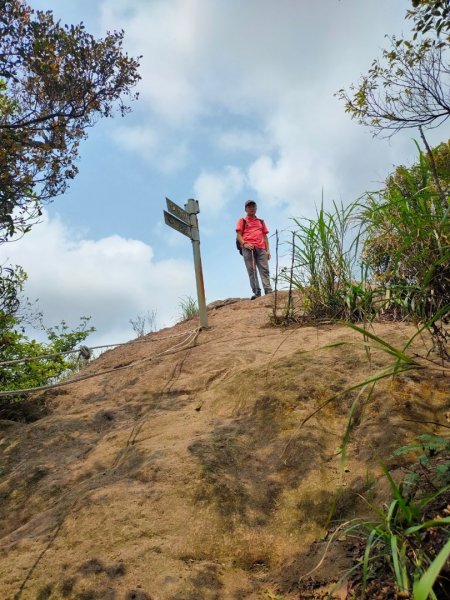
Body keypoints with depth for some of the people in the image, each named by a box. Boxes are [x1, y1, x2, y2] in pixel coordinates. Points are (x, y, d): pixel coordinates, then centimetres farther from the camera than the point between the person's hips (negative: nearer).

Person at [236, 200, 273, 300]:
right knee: (252, 271, -9)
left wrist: (268, 250, 9)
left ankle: (268, 291, -14)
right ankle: (256, 292, -13)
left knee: (264, 270, -8)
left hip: (261, 248, 3)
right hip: (248, 248, -3)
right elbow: (238, 235, 6)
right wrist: (244, 244, -13)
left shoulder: (261, 221, 26)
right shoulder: (242, 221, 17)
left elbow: (265, 236, 21)